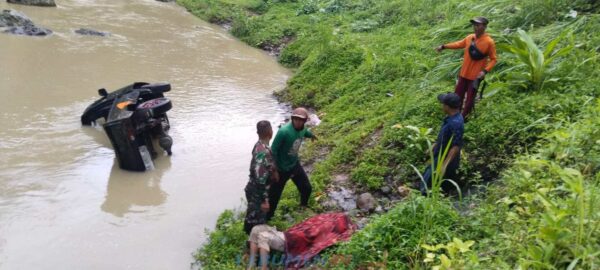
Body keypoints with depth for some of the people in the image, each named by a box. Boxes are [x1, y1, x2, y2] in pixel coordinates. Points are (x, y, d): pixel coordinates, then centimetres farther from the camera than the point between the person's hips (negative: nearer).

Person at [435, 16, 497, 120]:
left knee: (469, 99, 3)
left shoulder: (489, 42, -15)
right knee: (457, 96, 14)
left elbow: (493, 59, -10)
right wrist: (444, 46, 18)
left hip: (475, 76, -5)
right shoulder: (470, 37, -1)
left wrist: (485, 71, -23)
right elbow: (460, 44, 18)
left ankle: (463, 118, 19)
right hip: (464, 73, 5)